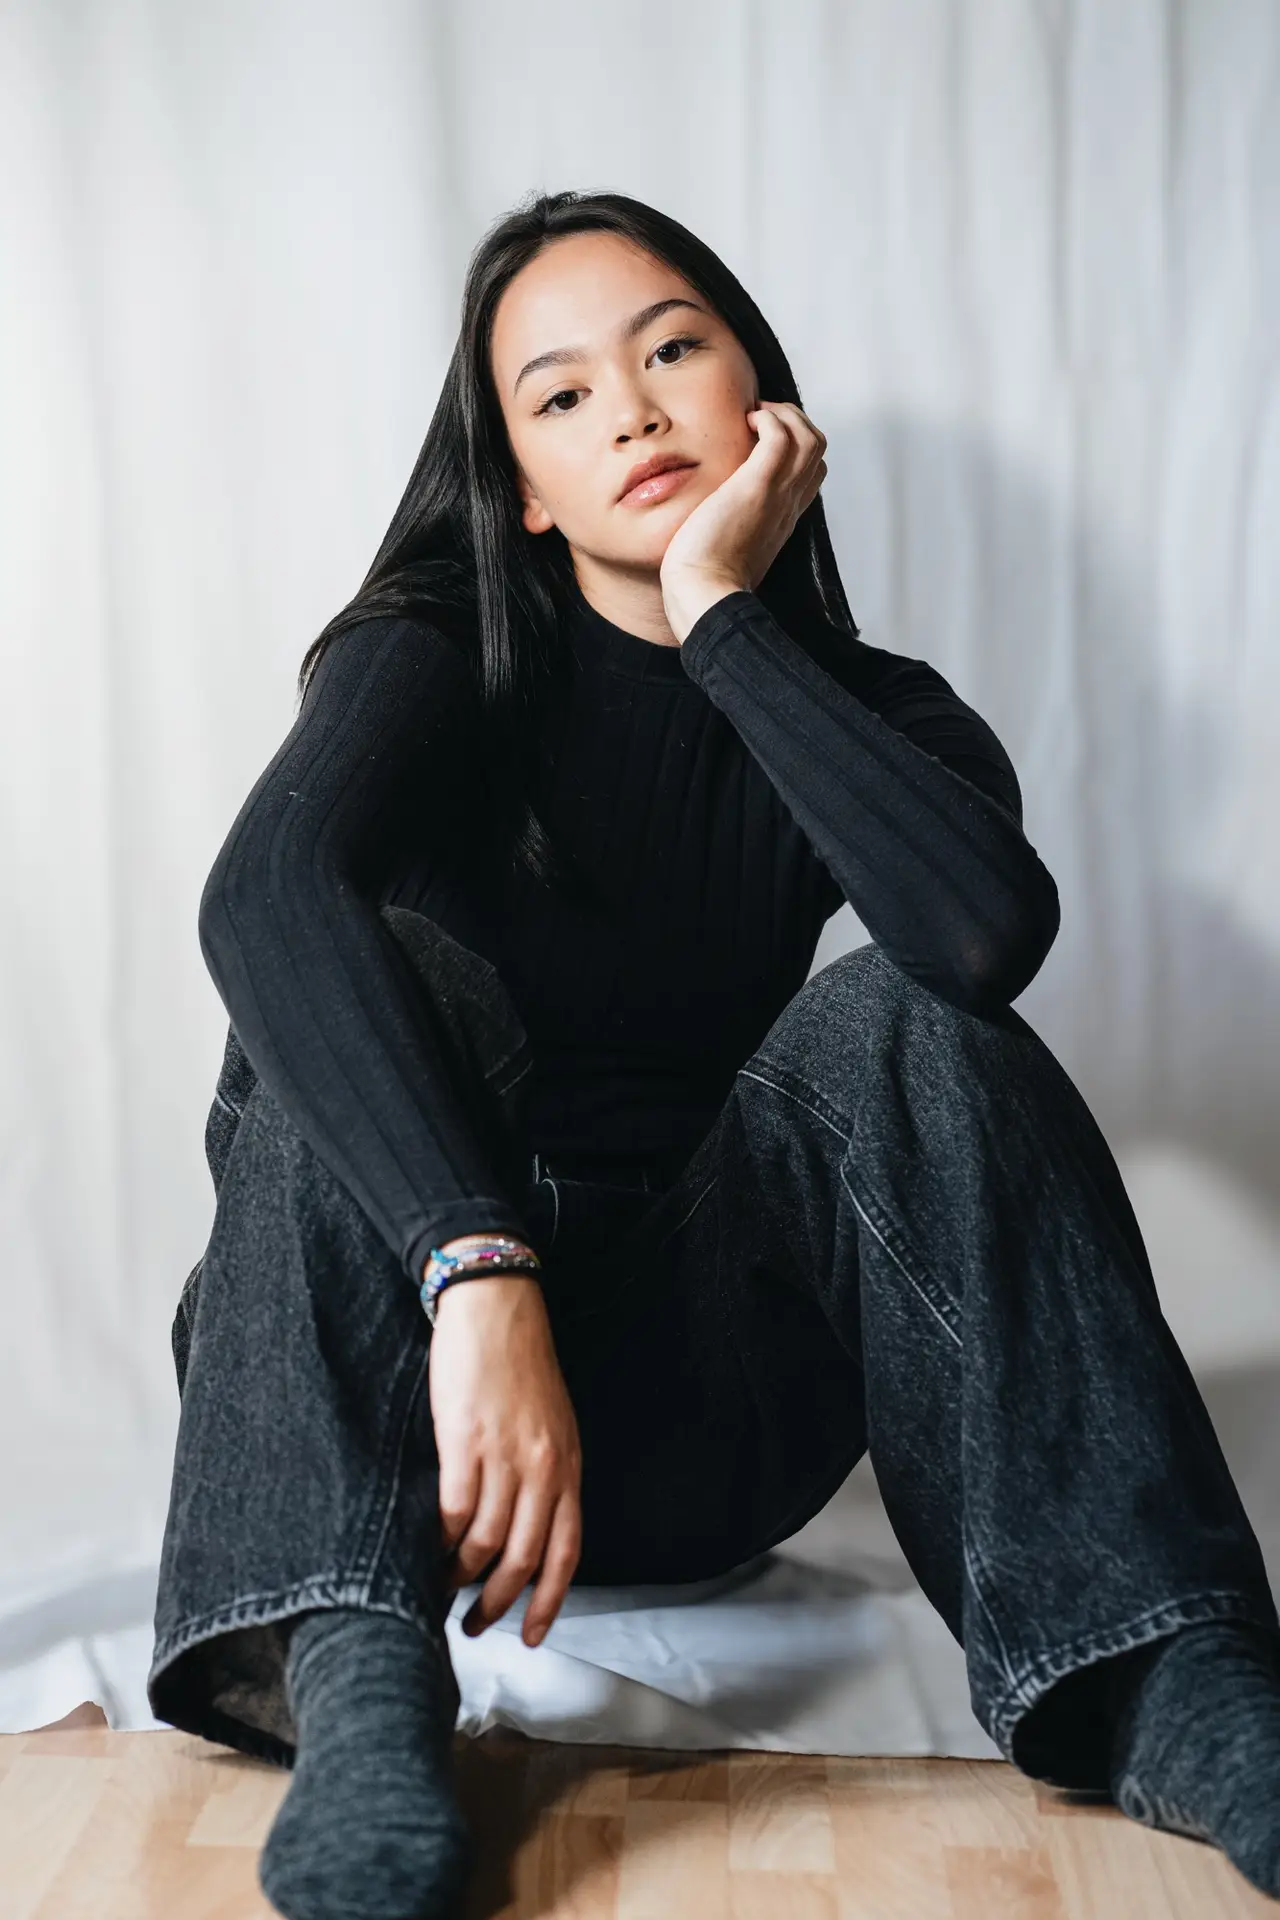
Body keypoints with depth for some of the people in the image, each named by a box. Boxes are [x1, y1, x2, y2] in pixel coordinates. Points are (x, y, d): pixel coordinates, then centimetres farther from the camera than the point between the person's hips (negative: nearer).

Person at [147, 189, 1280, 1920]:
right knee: (386, 958, -26)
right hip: (396, 1365, -1)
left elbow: (993, 933, -26)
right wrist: (480, 1275, -44)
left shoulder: (872, 715, 1)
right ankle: (355, 1679, -42)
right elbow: (265, 891, -30)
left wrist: (726, 618, -18)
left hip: (701, 1426, 1)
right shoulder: (444, 659, -5)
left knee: (905, 1025, -23)